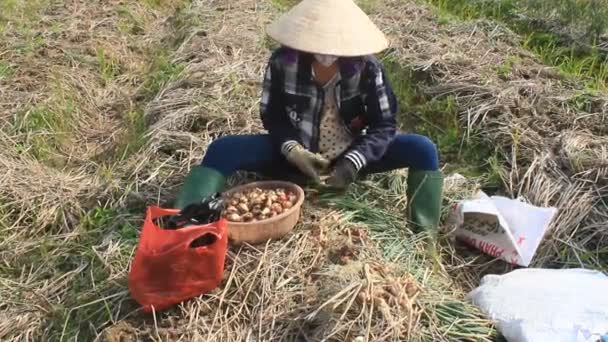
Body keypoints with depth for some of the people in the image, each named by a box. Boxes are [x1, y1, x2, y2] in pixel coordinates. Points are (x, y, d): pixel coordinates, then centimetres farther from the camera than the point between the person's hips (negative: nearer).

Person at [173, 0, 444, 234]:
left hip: (350, 156, 0)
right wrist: (292, 150, -24)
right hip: (298, 154, 0)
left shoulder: (366, 66, -15)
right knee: (222, 149, -22)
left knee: (424, 149, -22)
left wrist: (354, 161, -29)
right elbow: (272, 115, -4)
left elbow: (384, 123, -12)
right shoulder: (283, 61, -15)